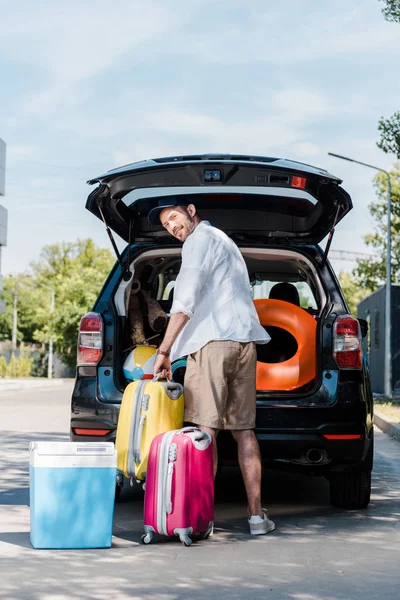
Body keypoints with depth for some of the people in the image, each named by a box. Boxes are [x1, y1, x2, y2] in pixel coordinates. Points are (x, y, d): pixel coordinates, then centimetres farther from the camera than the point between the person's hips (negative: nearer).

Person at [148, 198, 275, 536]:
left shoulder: (201, 239, -1)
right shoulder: (225, 241, 28)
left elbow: (186, 300, -12)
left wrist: (164, 350, -14)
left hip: (213, 340, -9)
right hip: (245, 341, 9)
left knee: (206, 430, -10)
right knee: (244, 430, 7)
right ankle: (257, 515, 6)